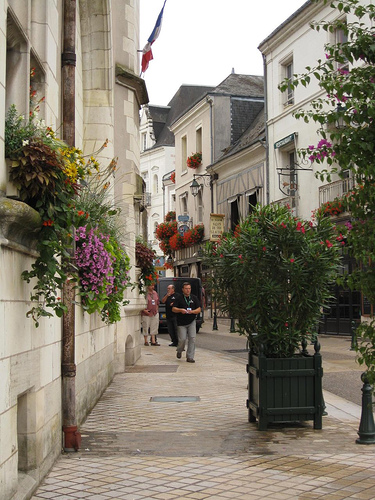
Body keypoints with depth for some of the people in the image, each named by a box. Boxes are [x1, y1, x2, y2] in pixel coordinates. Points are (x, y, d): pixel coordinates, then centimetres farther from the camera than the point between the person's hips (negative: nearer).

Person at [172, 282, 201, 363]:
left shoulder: (194, 298, 9)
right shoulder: (179, 298, 3)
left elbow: (199, 309, 5)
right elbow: (173, 309, -1)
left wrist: (192, 311, -15)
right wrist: (180, 310, -20)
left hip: (192, 322, 2)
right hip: (181, 323, -2)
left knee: (192, 338, -9)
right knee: (182, 339, -6)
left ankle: (190, 357, -2)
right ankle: (179, 351, 27)